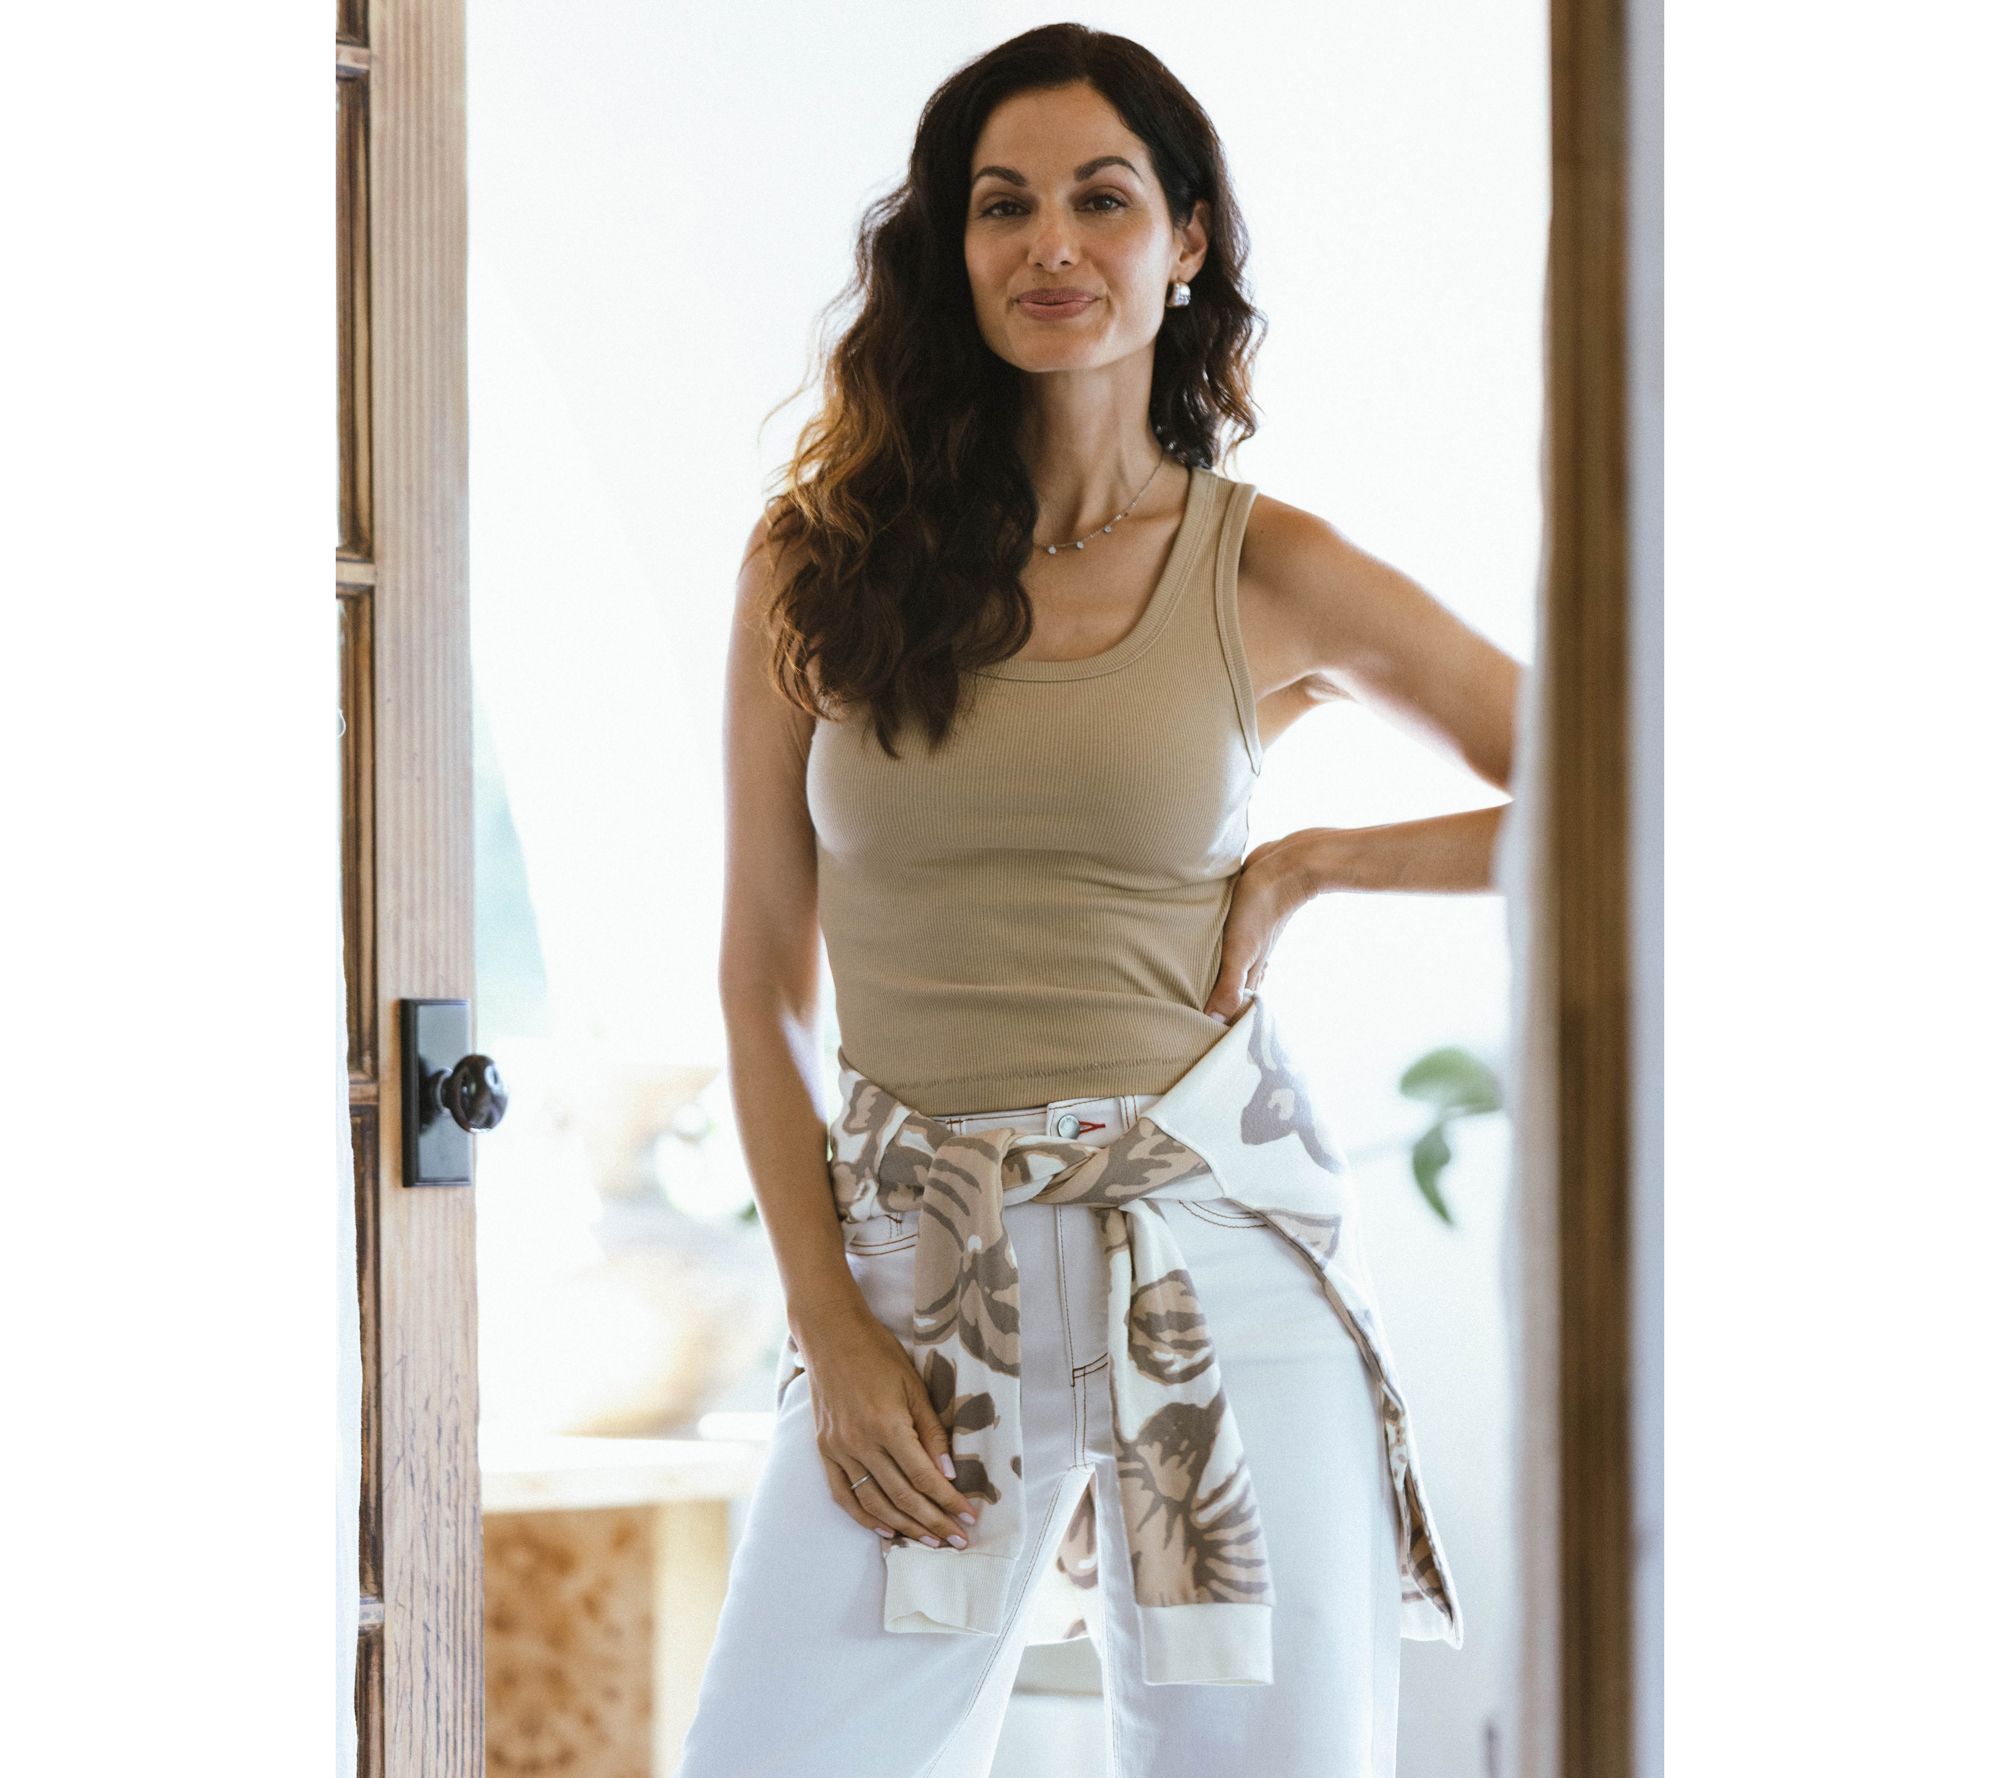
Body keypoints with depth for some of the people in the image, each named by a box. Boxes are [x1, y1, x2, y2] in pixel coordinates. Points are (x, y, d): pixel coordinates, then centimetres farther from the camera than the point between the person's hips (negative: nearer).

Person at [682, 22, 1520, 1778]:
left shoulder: (1272, 576, 4)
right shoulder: (822, 563, 6)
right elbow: (762, 978, 7)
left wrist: (1306, 868, 0)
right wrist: (828, 1326, -1)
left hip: (1212, 1255, 0)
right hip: (914, 1274, 1)